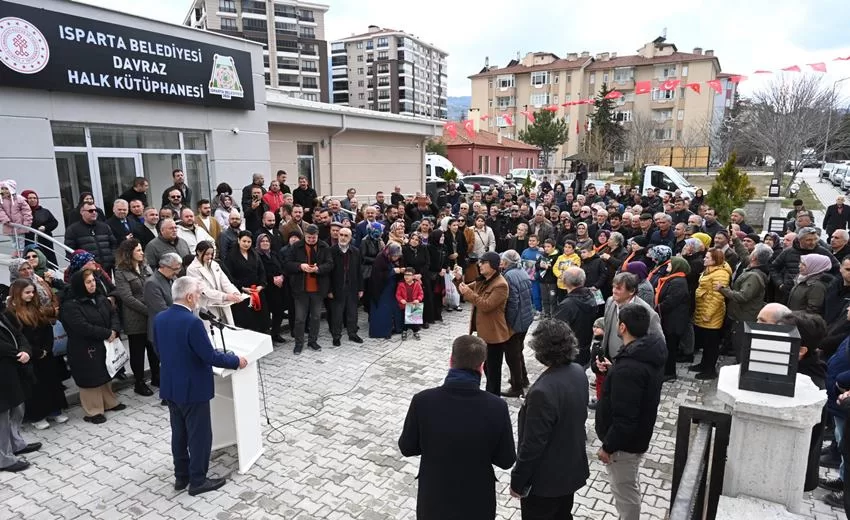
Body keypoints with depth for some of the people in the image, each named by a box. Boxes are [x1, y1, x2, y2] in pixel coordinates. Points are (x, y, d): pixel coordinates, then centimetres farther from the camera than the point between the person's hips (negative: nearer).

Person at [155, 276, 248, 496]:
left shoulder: (159, 319, 0)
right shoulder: (192, 322, -26)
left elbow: (160, 350, 13)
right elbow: (210, 356, -22)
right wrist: (236, 361, -9)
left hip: (170, 387, 8)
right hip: (193, 389, -8)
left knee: (179, 433, 20)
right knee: (199, 435, 7)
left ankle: (181, 476, 33)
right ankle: (198, 481, 19)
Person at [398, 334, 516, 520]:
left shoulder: (422, 401, -21)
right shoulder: (497, 407, -22)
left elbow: (406, 447, -8)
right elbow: (506, 460, -10)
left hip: (434, 499, 0)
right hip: (477, 501, 0)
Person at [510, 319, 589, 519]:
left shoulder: (543, 391, -34)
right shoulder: (579, 372, -9)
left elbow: (532, 445, -27)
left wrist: (518, 481, -14)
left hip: (546, 478, -7)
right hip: (572, 468, 7)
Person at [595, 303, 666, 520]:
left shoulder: (629, 367, -35)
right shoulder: (650, 352, -5)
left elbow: (624, 418, -30)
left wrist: (608, 446, -18)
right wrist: (613, 370, 17)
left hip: (625, 441, -10)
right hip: (638, 435, 10)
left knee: (624, 490, 12)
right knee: (630, 485, 28)